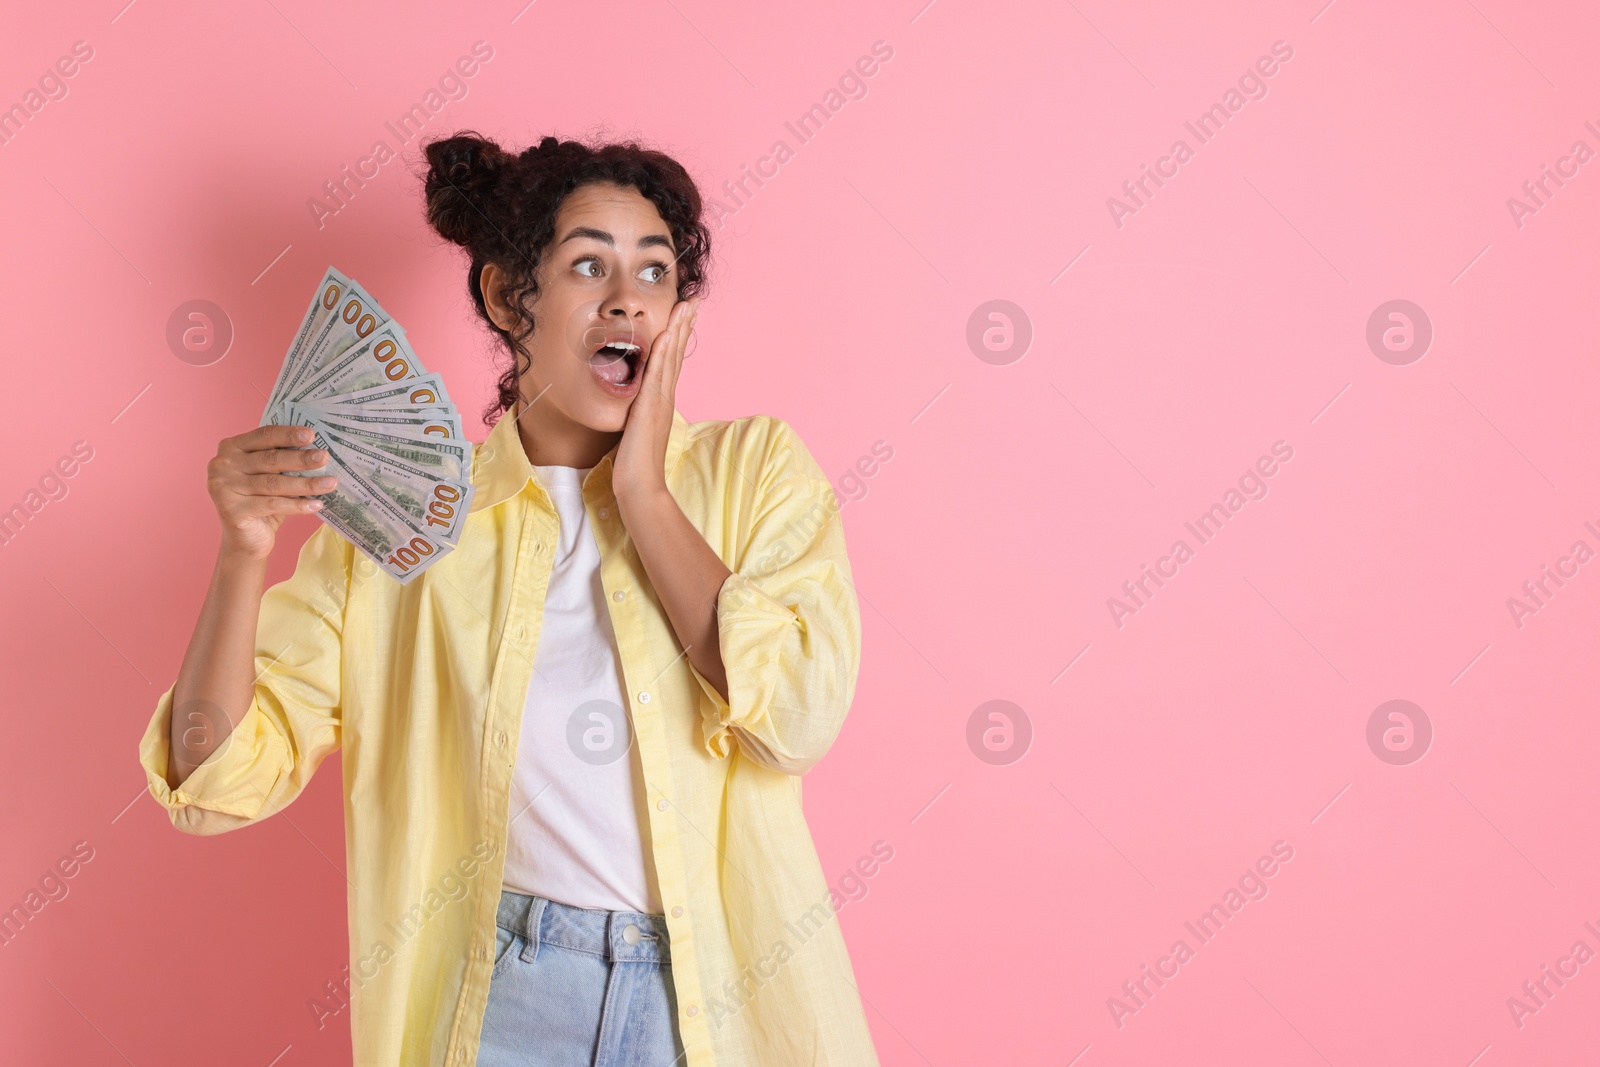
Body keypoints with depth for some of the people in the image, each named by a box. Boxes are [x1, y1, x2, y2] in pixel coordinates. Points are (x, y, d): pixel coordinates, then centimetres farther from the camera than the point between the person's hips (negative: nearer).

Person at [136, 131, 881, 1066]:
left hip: (728, 991, 1)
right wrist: (244, 553, -21)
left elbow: (800, 716, -17)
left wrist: (643, 493, -12)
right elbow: (220, 784, -6)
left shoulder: (751, 466, -2)